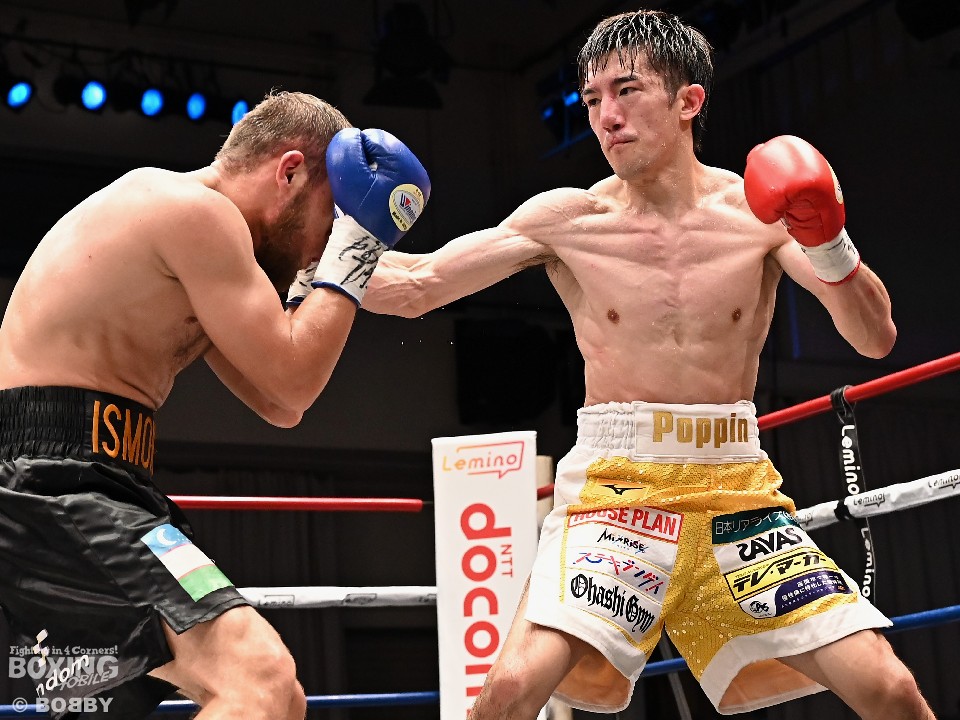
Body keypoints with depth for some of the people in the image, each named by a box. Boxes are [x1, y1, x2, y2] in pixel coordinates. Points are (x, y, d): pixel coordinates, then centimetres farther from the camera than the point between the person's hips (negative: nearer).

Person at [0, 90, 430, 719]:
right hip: (53, 483, -11)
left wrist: (319, 276, 19)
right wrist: (355, 250, -1)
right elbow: (292, 383, -9)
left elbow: (278, 405, 23)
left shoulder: (166, 212, 23)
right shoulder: (197, 210, -8)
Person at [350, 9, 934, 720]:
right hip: (615, 485, -1)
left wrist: (832, 247, -23)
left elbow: (876, 338, -5)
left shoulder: (760, 207, 0)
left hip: (737, 487, 1)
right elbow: (414, 287, -2)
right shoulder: (567, 218, -1)